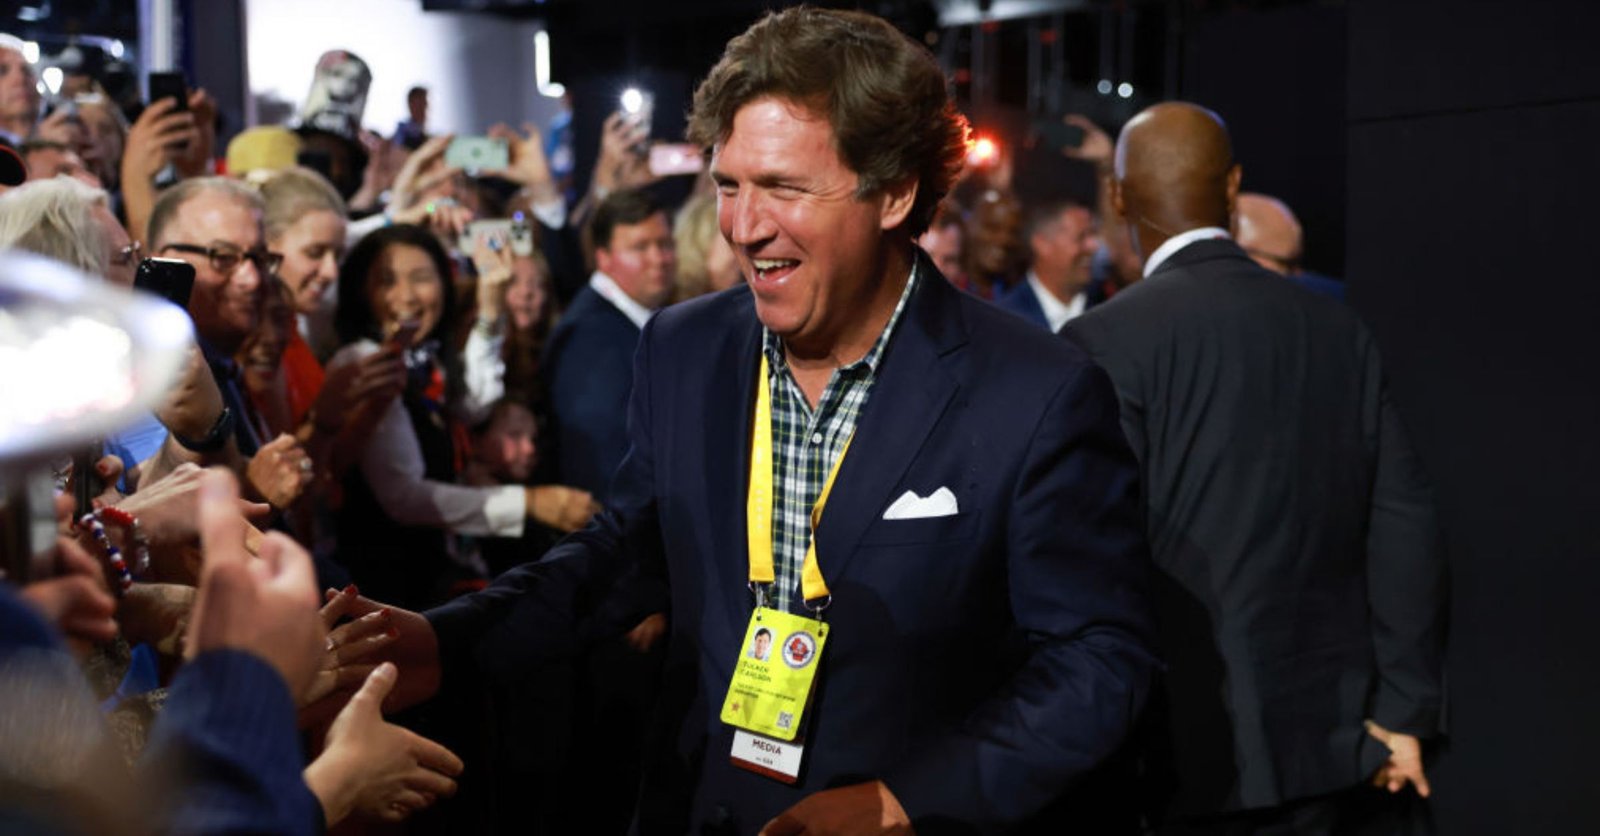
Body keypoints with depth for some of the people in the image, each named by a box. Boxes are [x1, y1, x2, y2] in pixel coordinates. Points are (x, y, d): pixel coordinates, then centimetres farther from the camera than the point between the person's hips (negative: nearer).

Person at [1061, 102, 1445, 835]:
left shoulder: (1106, 340, -11)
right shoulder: (1339, 329, 4)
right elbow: (1403, 522, 2)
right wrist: (1405, 713, 7)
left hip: (1185, 748, -5)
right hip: (1327, 742, 5)